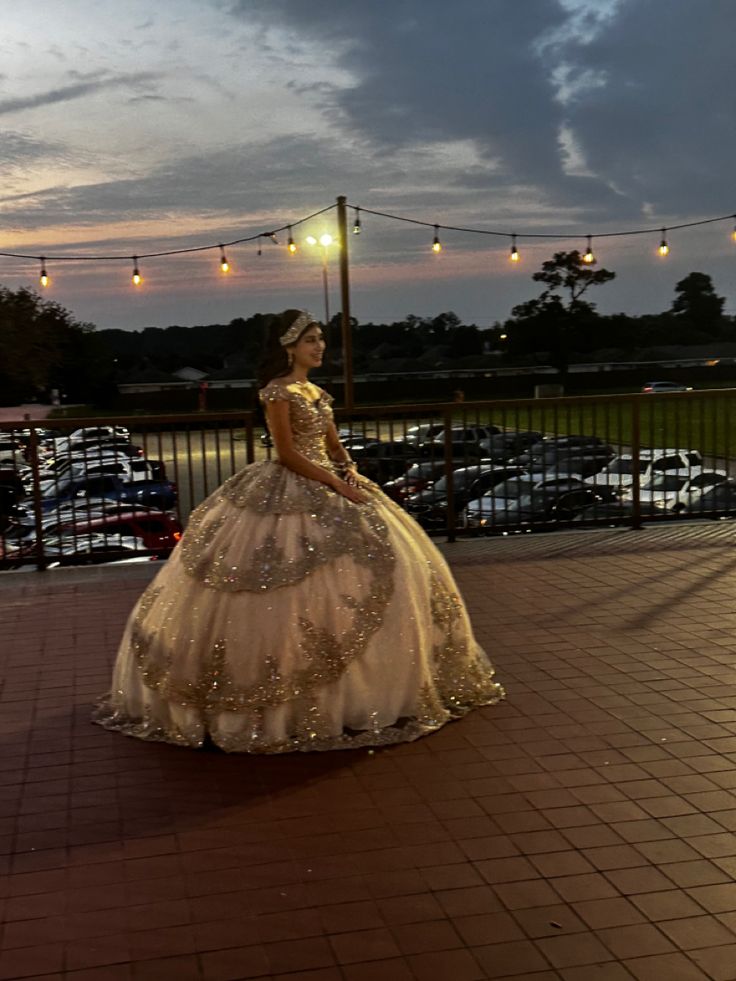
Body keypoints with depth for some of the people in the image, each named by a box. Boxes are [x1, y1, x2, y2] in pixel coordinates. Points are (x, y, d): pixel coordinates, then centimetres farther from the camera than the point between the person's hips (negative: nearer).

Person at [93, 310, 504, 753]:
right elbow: (287, 454, -17)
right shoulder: (278, 391, -11)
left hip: (327, 488, 9)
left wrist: (352, 477, -4)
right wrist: (336, 484, -18)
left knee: (382, 568, 7)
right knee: (297, 590, -9)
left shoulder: (317, 392, 15)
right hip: (288, 496, -9)